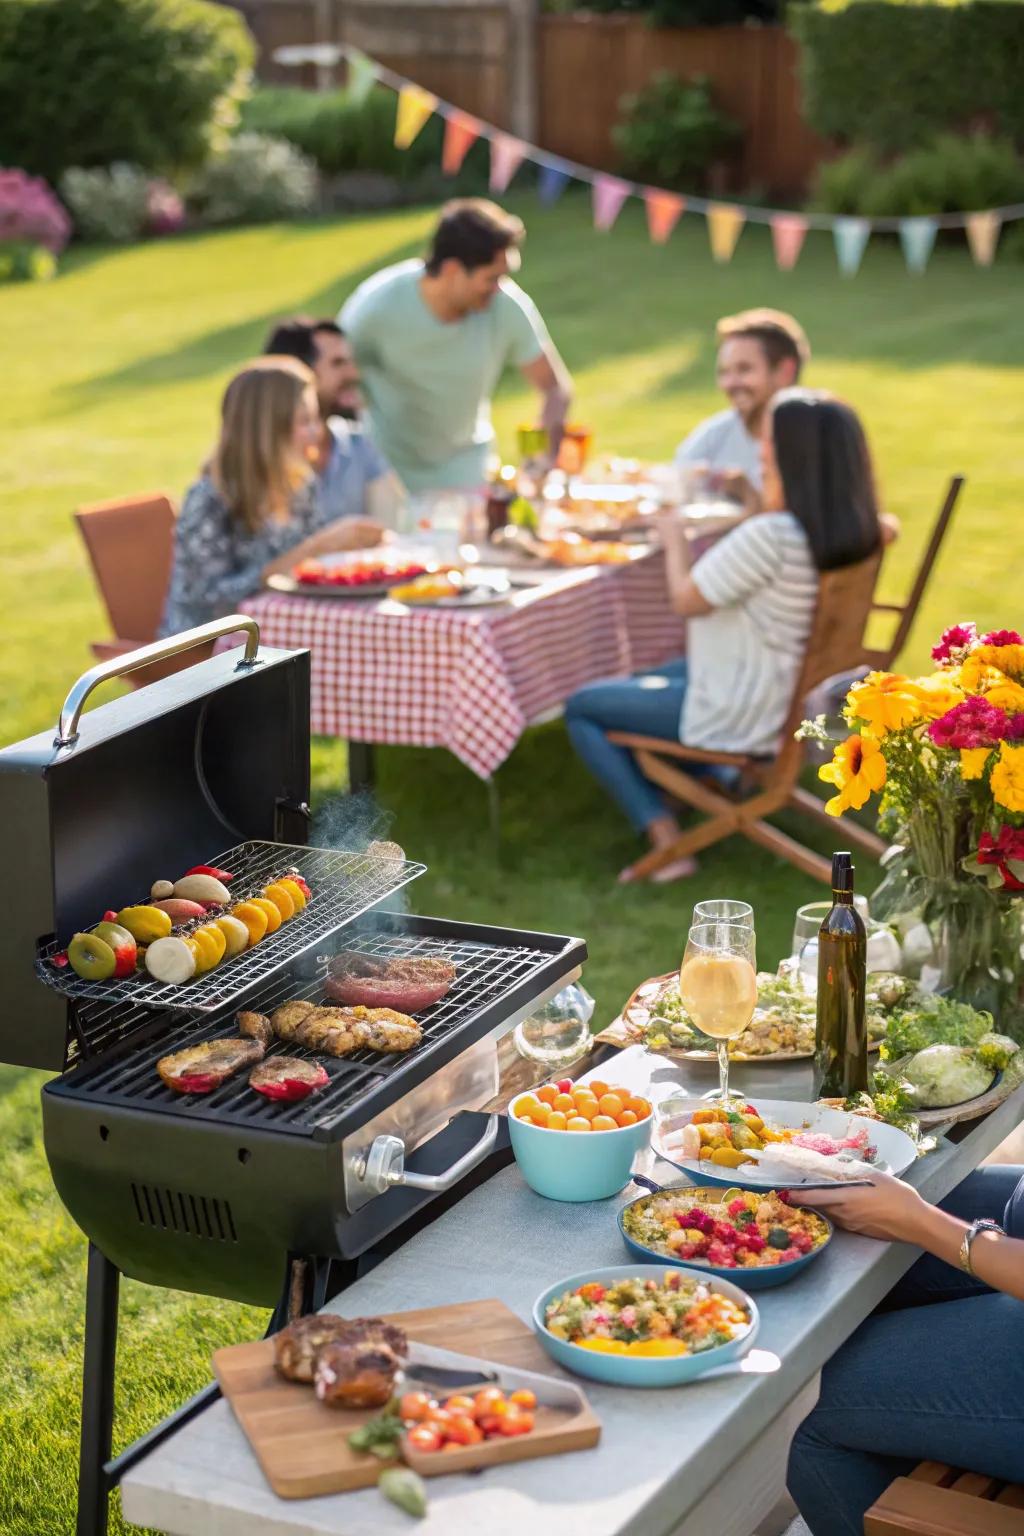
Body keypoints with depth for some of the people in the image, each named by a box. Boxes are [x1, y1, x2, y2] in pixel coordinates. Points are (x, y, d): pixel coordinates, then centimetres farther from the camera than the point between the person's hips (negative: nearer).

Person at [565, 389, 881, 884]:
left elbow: (687, 599, -19)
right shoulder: (845, 529, -5)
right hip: (793, 698, 10)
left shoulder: (769, 535, -32)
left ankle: (667, 843, 3)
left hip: (739, 716, -9)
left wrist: (674, 538, -2)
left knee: (581, 709, 8)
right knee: (651, 679, 33)